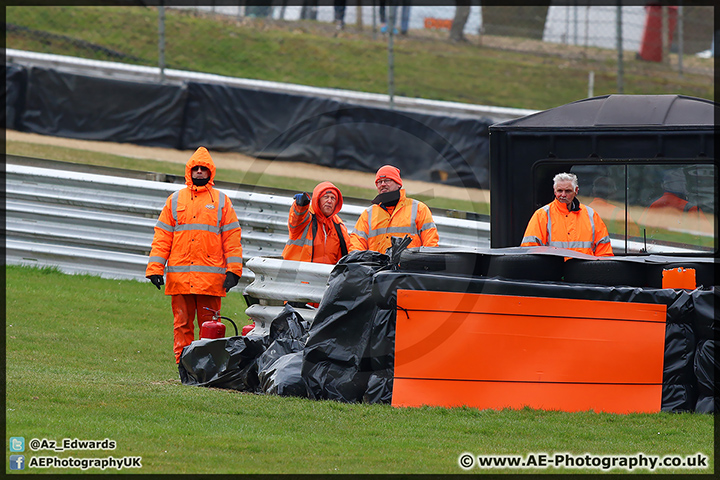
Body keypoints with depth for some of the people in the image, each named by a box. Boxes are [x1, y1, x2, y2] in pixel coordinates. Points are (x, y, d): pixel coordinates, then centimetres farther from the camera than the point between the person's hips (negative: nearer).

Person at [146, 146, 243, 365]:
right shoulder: (175, 201, 14)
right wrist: (155, 269, 2)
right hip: (180, 278, 1)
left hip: (211, 278, -1)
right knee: (182, 323, 0)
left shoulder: (222, 202, 11)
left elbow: (232, 238, 8)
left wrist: (233, 271, -2)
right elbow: (161, 238, 12)